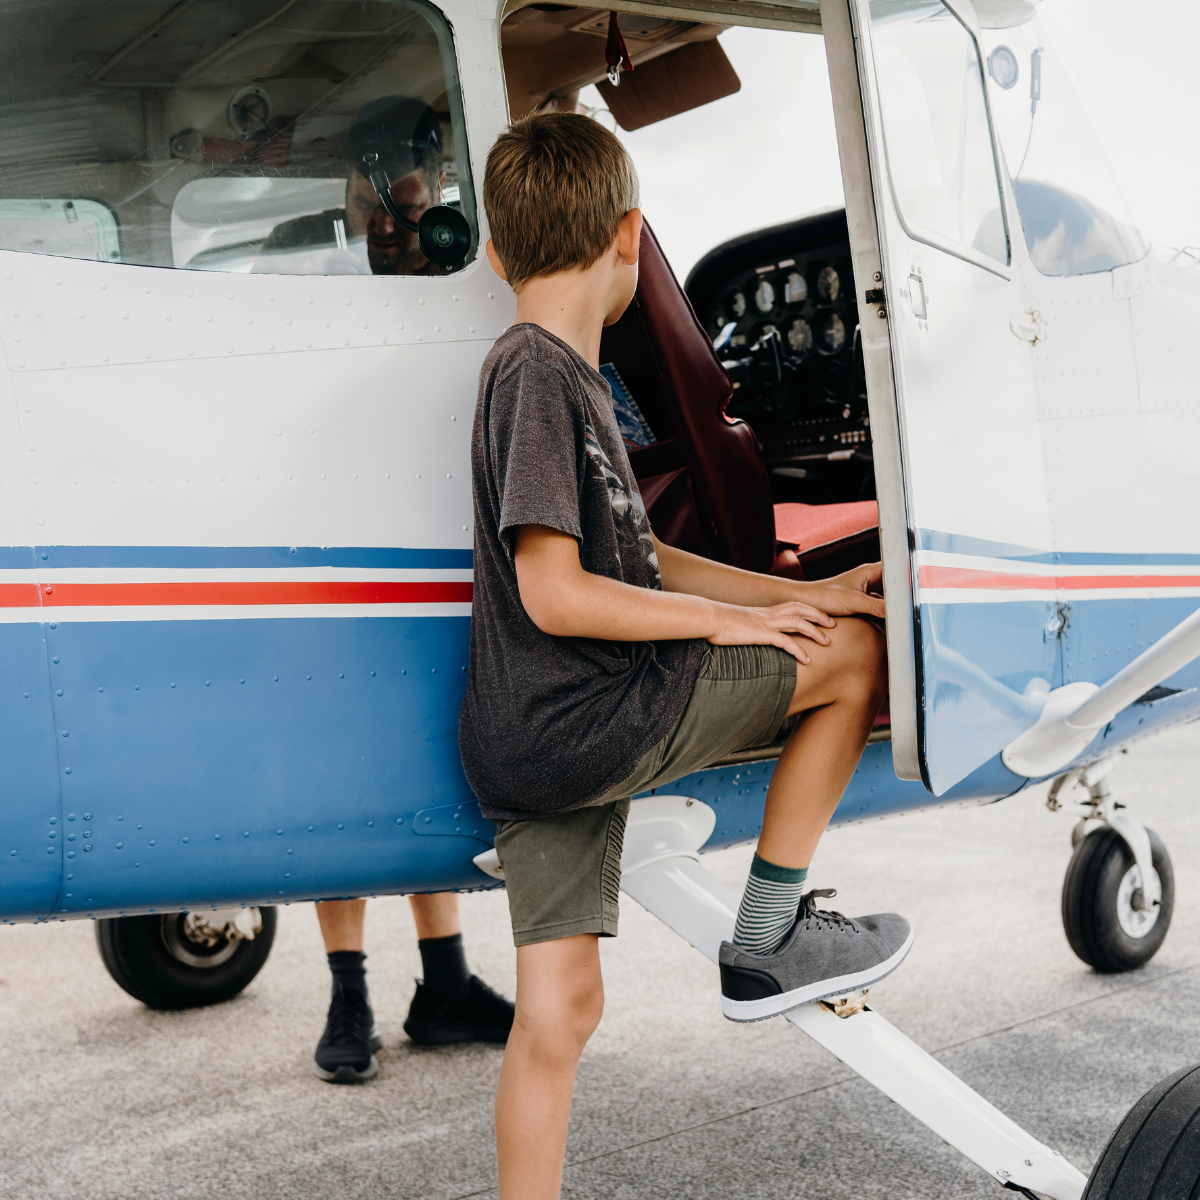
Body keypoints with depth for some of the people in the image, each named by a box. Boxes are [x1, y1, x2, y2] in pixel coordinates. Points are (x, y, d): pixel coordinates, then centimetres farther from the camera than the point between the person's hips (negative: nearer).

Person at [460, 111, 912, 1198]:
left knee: (559, 1009, 11)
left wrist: (806, 595, 17)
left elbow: (637, 563, 21)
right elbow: (556, 593, -20)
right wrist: (727, 622, -8)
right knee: (859, 656, 1)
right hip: (580, 723, -9)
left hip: (530, 742, 9)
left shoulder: (562, 373, 18)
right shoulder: (536, 374, -13)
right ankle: (767, 943, 9)